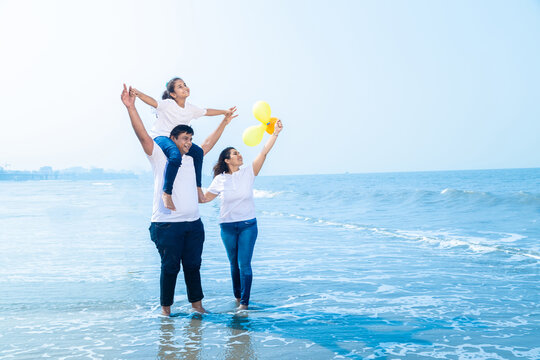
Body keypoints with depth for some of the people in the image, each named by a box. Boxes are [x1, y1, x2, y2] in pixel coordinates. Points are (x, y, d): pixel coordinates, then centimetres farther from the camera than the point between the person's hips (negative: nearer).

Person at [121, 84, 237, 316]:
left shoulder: (191, 159, 16)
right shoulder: (159, 156, -1)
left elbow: (208, 144, 29)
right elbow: (143, 135, -12)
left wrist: (224, 123, 33)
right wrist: (131, 108, -22)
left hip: (193, 223, 6)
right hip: (167, 224, -5)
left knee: (193, 265, 11)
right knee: (170, 267, 1)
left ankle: (197, 305, 22)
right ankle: (166, 308, 13)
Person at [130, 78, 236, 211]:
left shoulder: (190, 108, 7)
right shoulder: (167, 105, -16)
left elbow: (206, 111, 23)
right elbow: (153, 102, -33)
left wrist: (225, 112, 28)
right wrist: (138, 94, -51)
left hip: (176, 139, 8)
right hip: (161, 137, -8)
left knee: (198, 151, 1)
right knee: (175, 155, -36)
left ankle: (197, 188, 12)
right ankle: (166, 193, -31)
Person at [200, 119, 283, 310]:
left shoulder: (248, 173, -1)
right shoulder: (220, 179, 0)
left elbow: (264, 152, -10)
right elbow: (205, 197, 7)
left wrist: (275, 133, -19)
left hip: (248, 225, -1)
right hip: (228, 226, 1)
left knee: (244, 264, -6)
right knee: (234, 263, 13)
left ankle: (244, 302, 1)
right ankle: (237, 296, 30)